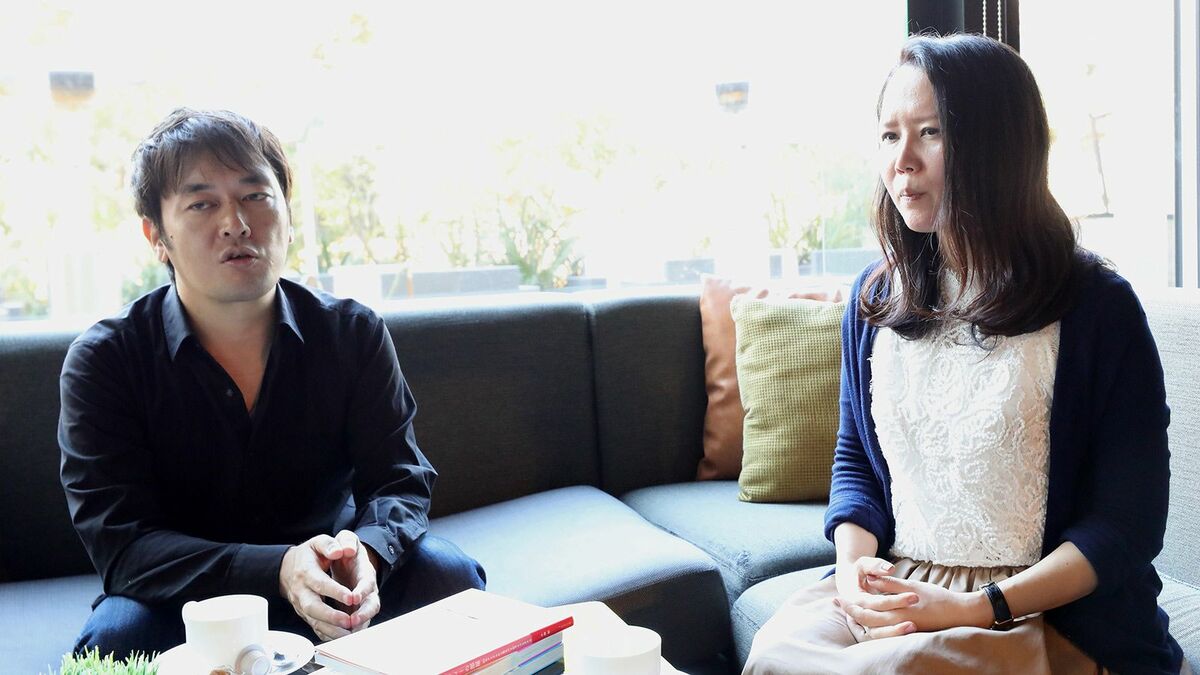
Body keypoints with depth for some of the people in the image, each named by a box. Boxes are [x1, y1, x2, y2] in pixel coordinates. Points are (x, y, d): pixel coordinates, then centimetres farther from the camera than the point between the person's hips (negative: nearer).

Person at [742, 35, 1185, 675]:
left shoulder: (1097, 307, -7)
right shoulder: (876, 295, 9)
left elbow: (1127, 522, -7)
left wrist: (977, 608, -18)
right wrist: (852, 564, -5)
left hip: (1049, 610, -4)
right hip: (893, 588, 5)